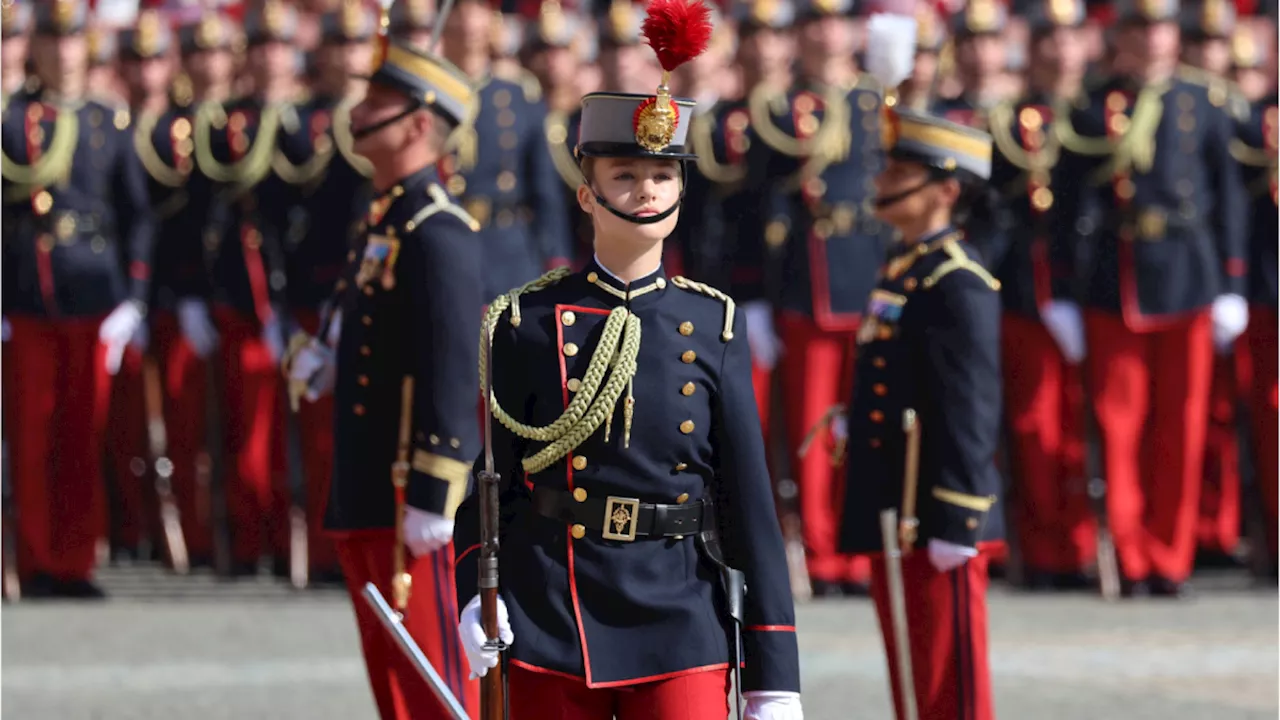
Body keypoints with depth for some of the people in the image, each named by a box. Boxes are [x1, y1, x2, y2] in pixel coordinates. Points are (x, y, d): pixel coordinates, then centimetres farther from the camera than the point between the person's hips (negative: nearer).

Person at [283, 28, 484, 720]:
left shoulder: (438, 233, -15)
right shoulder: (383, 223, 14)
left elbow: (453, 373, -21)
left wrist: (432, 502, -23)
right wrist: (319, 357, 9)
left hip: (409, 502, -10)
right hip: (363, 496, 10)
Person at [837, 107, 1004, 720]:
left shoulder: (958, 285, -15)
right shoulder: (901, 270, 14)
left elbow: (971, 413, -20)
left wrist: (955, 524, -22)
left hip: (935, 525, -10)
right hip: (891, 519, 10)